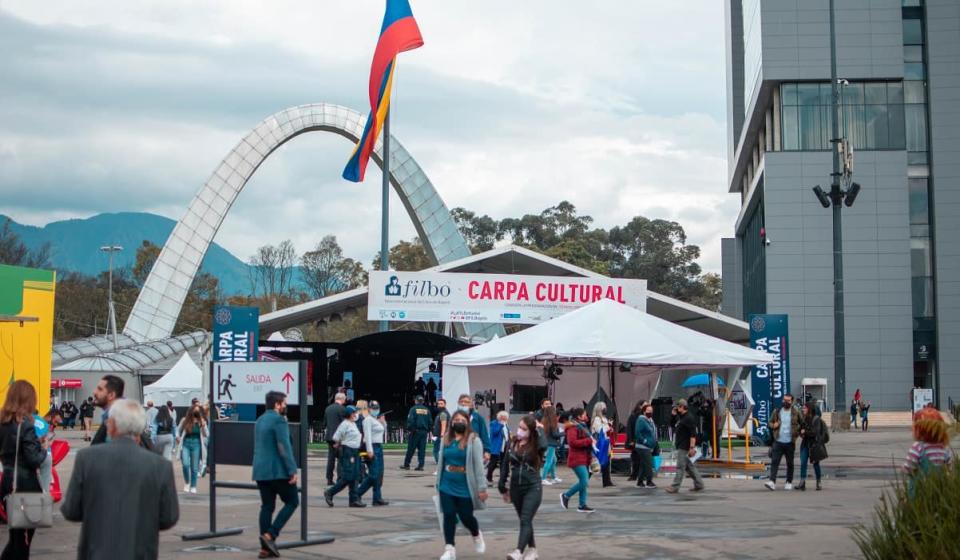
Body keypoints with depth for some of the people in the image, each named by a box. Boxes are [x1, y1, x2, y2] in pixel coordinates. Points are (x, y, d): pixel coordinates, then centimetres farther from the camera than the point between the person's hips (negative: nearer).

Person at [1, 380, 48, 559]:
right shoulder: (25, 424, -17)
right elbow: (34, 459, -19)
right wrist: (43, 449, 0)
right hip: (25, 484, -7)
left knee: (15, 535, 17)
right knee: (23, 538, 4)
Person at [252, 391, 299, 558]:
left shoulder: (260, 420, 16)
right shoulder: (279, 420, -12)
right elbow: (284, 448, -19)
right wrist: (292, 470, -18)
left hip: (260, 471, 8)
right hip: (278, 471, -8)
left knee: (267, 507, 9)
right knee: (292, 502, 2)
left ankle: (265, 547, 7)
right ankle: (270, 535, -9)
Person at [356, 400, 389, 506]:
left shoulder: (377, 419, 17)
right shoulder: (368, 419, -10)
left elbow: (384, 432, 25)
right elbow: (367, 435, -18)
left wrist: (383, 423, 6)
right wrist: (369, 450, -25)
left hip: (379, 447, 9)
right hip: (372, 448, -9)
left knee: (379, 475, 7)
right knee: (373, 475, -10)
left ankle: (377, 499, 9)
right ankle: (358, 493, -2)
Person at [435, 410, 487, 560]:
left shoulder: (473, 440, -7)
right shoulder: (446, 439, 8)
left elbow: (478, 465, -10)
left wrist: (482, 487, -14)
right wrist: (438, 484, 16)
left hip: (465, 487, -4)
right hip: (447, 487, 4)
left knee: (466, 517, 5)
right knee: (449, 516, 2)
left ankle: (476, 535, 37)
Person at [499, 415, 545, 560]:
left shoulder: (535, 445, -8)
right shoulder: (511, 444, 4)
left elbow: (544, 445, -33)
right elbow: (505, 466, 10)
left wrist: (539, 430, -17)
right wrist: (502, 487, 11)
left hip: (533, 488, -5)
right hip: (515, 488, 5)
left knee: (525, 520, -14)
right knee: (524, 520, 14)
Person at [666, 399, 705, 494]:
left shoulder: (689, 418, -15)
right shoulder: (681, 417, 16)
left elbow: (693, 434, -20)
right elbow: (674, 427, 28)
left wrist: (692, 447, -26)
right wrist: (674, 415, 13)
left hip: (685, 448, -10)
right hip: (681, 446, 10)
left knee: (680, 467, -8)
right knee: (690, 466, 13)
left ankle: (675, 487, -8)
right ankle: (699, 485, 19)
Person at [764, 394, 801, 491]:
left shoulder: (796, 413, 1)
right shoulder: (777, 412, 6)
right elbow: (769, 422, 14)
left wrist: (797, 432, -6)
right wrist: (773, 425, -6)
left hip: (790, 443, -1)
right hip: (778, 442, 1)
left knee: (790, 463, 9)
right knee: (774, 461, -9)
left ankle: (789, 482, 21)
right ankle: (772, 482, -15)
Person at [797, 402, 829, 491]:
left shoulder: (816, 419, -11)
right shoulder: (804, 419, 10)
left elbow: (815, 432, -19)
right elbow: (801, 429, 21)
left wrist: (805, 432, -12)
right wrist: (801, 434, 0)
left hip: (814, 444, -6)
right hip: (805, 444, 6)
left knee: (816, 463, 5)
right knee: (803, 463, -4)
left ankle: (819, 482, 19)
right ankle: (802, 483, -6)